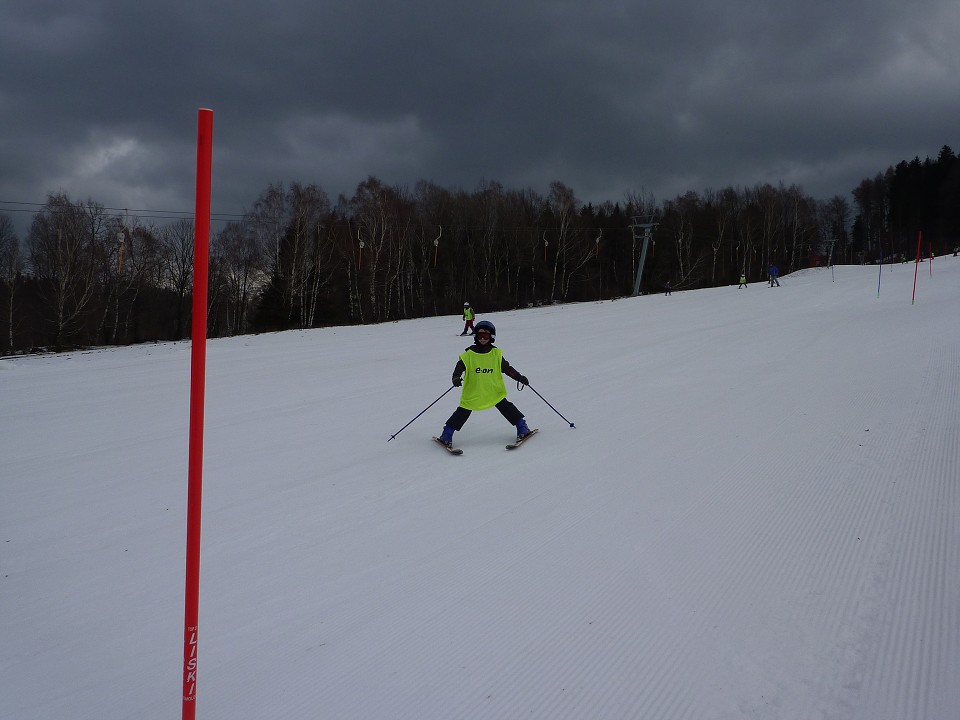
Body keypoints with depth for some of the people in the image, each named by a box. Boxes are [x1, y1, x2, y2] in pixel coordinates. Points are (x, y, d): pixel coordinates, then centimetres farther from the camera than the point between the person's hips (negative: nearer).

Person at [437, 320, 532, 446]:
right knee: (463, 412, -1)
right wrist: (456, 378, -25)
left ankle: (522, 427, 11)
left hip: (494, 391, 1)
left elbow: (507, 368, 9)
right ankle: (447, 433, 10)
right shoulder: (468, 354, -3)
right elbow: (459, 367, -6)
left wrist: (520, 378, 3)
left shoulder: (496, 354, 3)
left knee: (505, 407, -3)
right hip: (472, 392, -1)